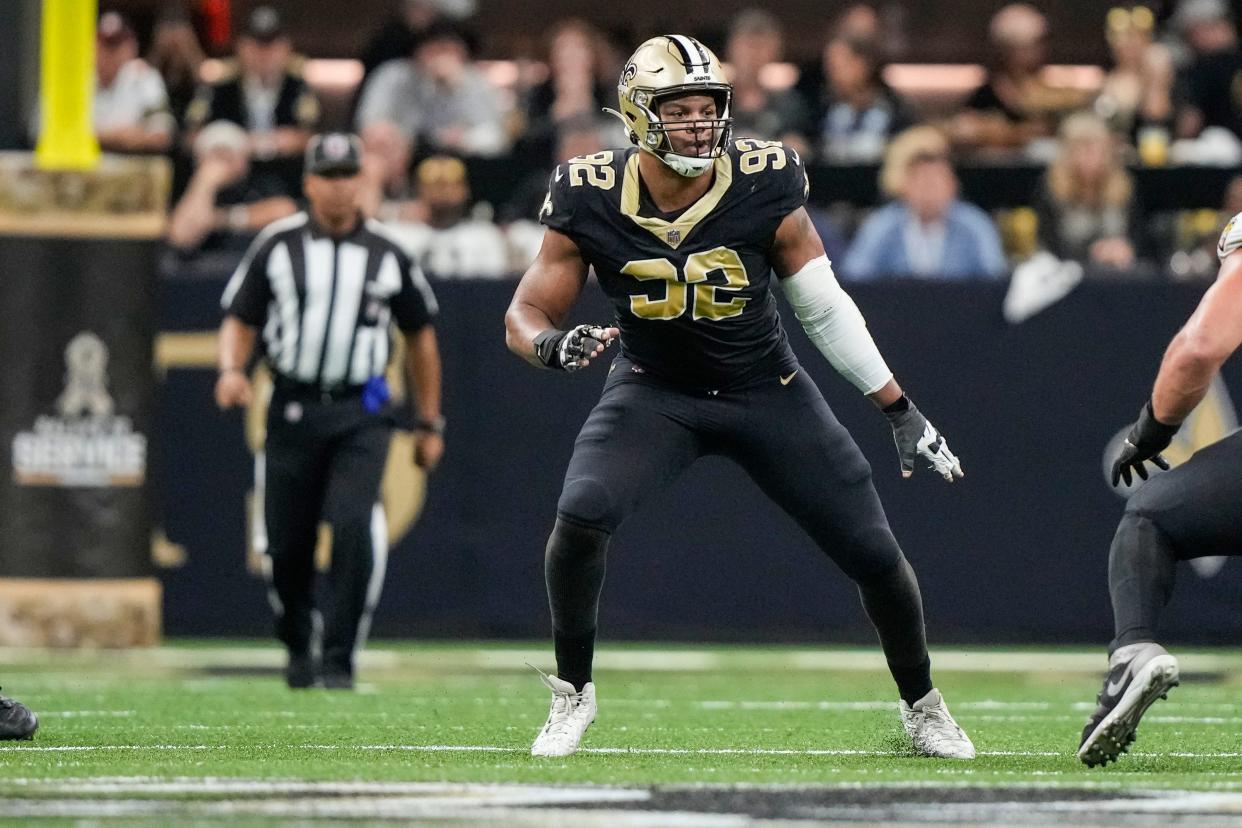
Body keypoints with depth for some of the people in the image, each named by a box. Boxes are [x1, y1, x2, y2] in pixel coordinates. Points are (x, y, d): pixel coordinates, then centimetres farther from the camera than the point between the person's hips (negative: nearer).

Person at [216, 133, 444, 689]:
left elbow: (420, 336, 15)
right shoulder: (276, 247, 4)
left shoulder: (387, 255, 6)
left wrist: (430, 424, 15)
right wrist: (231, 369, -16)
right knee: (286, 542, 3)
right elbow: (240, 321, 6)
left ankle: (339, 660, -13)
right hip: (292, 409, 1)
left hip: (360, 417, -1)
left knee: (355, 529, -19)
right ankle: (297, 648, 28)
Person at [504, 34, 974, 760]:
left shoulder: (763, 190, -20)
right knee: (582, 516, -27)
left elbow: (825, 308, -8)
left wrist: (900, 409, -5)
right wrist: (553, 345, -35)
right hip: (656, 393, 0)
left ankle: (922, 705, 26)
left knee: (874, 552, -1)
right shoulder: (592, 203, -19)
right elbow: (527, 315, -10)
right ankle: (573, 693, -4)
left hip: (767, 392, 1)